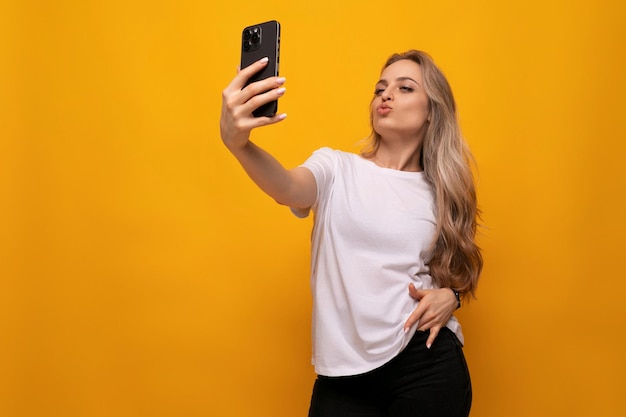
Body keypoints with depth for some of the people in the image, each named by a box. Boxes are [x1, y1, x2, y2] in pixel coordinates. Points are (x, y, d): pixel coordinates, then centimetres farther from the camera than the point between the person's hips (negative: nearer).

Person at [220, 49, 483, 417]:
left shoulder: (442, 192, 7)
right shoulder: (336, 167, 1)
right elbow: (287, 188, -22)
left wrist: (449, 297, -4)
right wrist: (238, 142, -41)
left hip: (427, 362, 1)